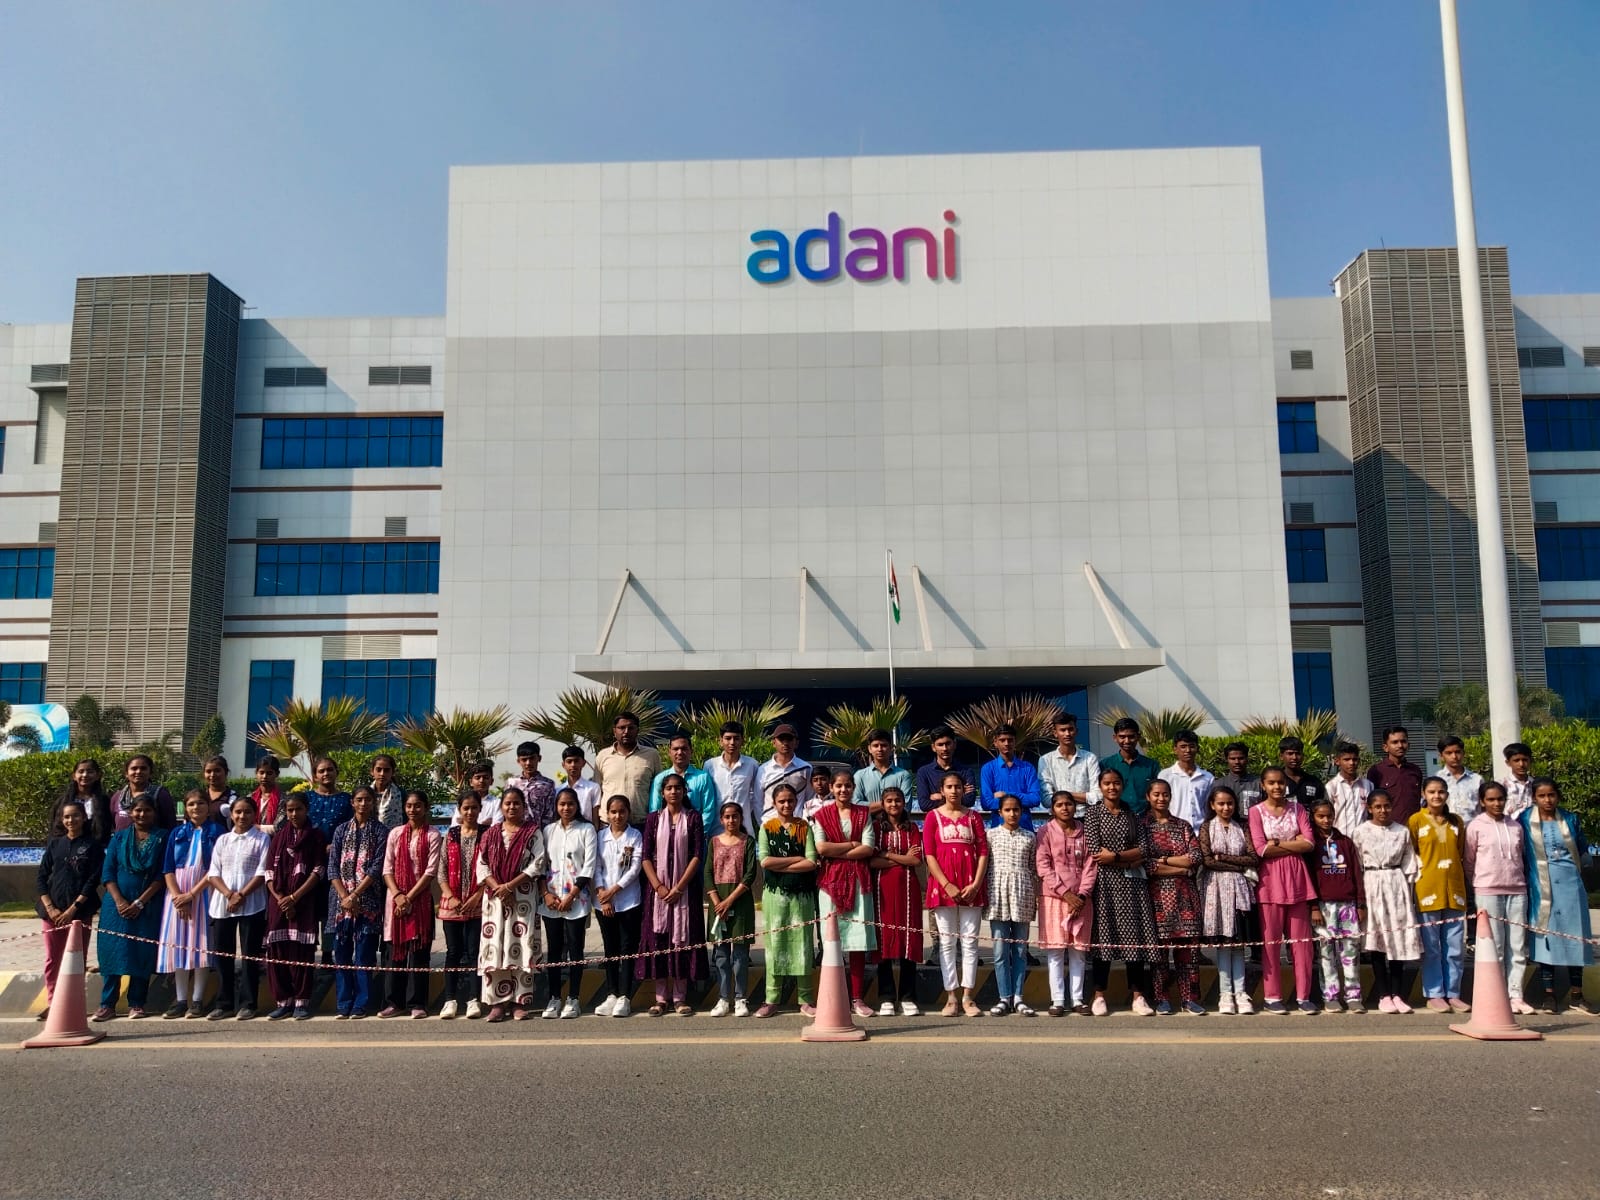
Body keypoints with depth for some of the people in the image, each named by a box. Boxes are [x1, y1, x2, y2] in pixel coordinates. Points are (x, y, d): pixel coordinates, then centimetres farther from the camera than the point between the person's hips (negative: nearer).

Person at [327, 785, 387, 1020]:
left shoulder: (381, 831, 3)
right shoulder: (342, 830, 12)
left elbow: (376, 868, -5)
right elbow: (333, 867, 5)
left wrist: (354, 896, -12)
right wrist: (344, 897, -8)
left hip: (367, 901, -3)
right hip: (341, 901, 3)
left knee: (364, 955, -3)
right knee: (341, 954, 3)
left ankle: (361, 1005, 3)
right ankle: (343, 1005, 10)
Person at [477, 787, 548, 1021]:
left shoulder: (533, 832, 2)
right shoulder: (491, 833, 11)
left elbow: (537, 864, -6)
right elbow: (482, 865, 5)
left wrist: (510, 885, -13)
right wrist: (497, 887, -11)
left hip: (524, 897, -2)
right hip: (495, 896, 2)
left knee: (521, 947, -3)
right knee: (495, 947, -2)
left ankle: (520, 1002, 3)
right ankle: (497, 1002, 2)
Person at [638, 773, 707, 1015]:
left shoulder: (693, 818, 2)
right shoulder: (654, 819, 7)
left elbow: (697, 855, -4)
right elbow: (646, 857, 2)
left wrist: (679, 887, -11)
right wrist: (658, 886, -10)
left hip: (685, 888, -1)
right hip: (659, 888, 1)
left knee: (683, 939, -1)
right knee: (658, 940, 1)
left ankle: (680, 997, 5)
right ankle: (661, 997, 8)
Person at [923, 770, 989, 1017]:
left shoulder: (973, 817, 9)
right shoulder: (933, 817, 4)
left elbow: (983, 851, 4)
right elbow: (929, 854, -2)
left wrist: (976, 884, -8)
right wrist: (947, 885, -11)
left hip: (970, 887, 1)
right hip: (943, 885, -1)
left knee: (970, 941, 2)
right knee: (947, 942, 2)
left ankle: (967, 997, 7)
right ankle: (951, 997, 6)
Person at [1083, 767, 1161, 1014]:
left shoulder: (1131, 813, 12)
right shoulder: (1093, 813, 2)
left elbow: (1143, 849, 2)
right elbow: (1094, 851, -9)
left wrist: (1115, 856, -12)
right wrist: (1129, 861, -8)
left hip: (1132, 882, 3)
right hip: (1105, 882, -3)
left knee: (1135, 936, 0)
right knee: (1103, 936, -1)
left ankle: (1139, 997, 6)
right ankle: (1099, 996, 7)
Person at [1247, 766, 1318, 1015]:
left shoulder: (1296, 808, 9)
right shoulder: (1256, 811, 0)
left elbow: (1308, 844, -2)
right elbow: (1261, 849, -10)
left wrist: (1278, 843, -9)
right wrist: (1294, 844, -7)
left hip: (1297, 877, 2)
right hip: (1271, 878, -2)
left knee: (1301, 939, 2)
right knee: (1271, 940, 0)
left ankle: (1303, 996, 9)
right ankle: (1272, 996, 7)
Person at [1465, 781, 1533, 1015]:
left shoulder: (1516, 826, 11)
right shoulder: (1475, 826, -1)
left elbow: (1521, 857, 19)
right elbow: (1469, 861, 5)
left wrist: (1522, 881, 12)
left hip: (1517, 891, 4)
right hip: (1487, 892, -4)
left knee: (1518, 947, 2)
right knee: (1494, 947, -2)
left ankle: (1515, 995, 7)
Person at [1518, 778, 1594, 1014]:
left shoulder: (1570, 819, 6)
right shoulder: (1525, 821, -2)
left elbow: (1583, 851, 15)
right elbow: (1518, 853, 3)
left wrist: (1576, 869, 5)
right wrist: (1527, 875, 0)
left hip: (1570, 885, 2)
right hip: (1541, 888, -2)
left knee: (1575, 937, 5)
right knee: (1545, 935, 0)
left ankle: (1577, 994, 15)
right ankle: (1549, 994, 6)